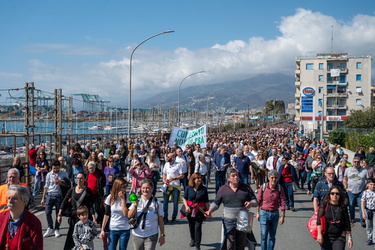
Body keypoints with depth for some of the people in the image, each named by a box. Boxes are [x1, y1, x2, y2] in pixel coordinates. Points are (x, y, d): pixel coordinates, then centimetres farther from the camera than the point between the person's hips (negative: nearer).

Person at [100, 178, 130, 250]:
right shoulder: (110, 197, -3)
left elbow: (126, 213, -18)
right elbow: (106, 214, 4)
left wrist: (122, 199, -19)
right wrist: (102, 229, 3)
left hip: (125, 230, -1)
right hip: (113, 229, 1)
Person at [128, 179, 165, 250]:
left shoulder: (157, 203, -4)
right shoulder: (137, 201, 1)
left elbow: (160, 220, 0)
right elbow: (129, 216, -7)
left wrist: (162, 235, -1)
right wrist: (135, 205, -21)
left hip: (151, 236, -3)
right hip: (137, 235, 3)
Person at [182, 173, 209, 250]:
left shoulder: (203, 189, -4)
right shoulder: (188, 188, -3)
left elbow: (206, 202, -1)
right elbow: (184, 198, 4)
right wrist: (186, 206, -12)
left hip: (200, 211, -2)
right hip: (190, 210, 2)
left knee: (198, 227, -7)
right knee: (191, 226, 18)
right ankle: (192, 240, 42)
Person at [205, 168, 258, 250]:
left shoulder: (246, 188, 2)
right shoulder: (223, 189, 1)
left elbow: (255, 200, 7)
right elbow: (216, 203, 5)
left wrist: (251, 204, -16)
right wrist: (210, 211, -13)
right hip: (229, 221, -1)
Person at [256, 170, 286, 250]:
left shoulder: (280, 188, -6)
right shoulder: (263, 187, -9)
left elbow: (282, 202, -4)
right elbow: (258, 200, 0)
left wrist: (282, 216, -5)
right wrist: (257, 213, 4)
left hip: (275, 214, 1)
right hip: (264, 213, -1)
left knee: (272, 236, 11)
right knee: (264, 235, -5)